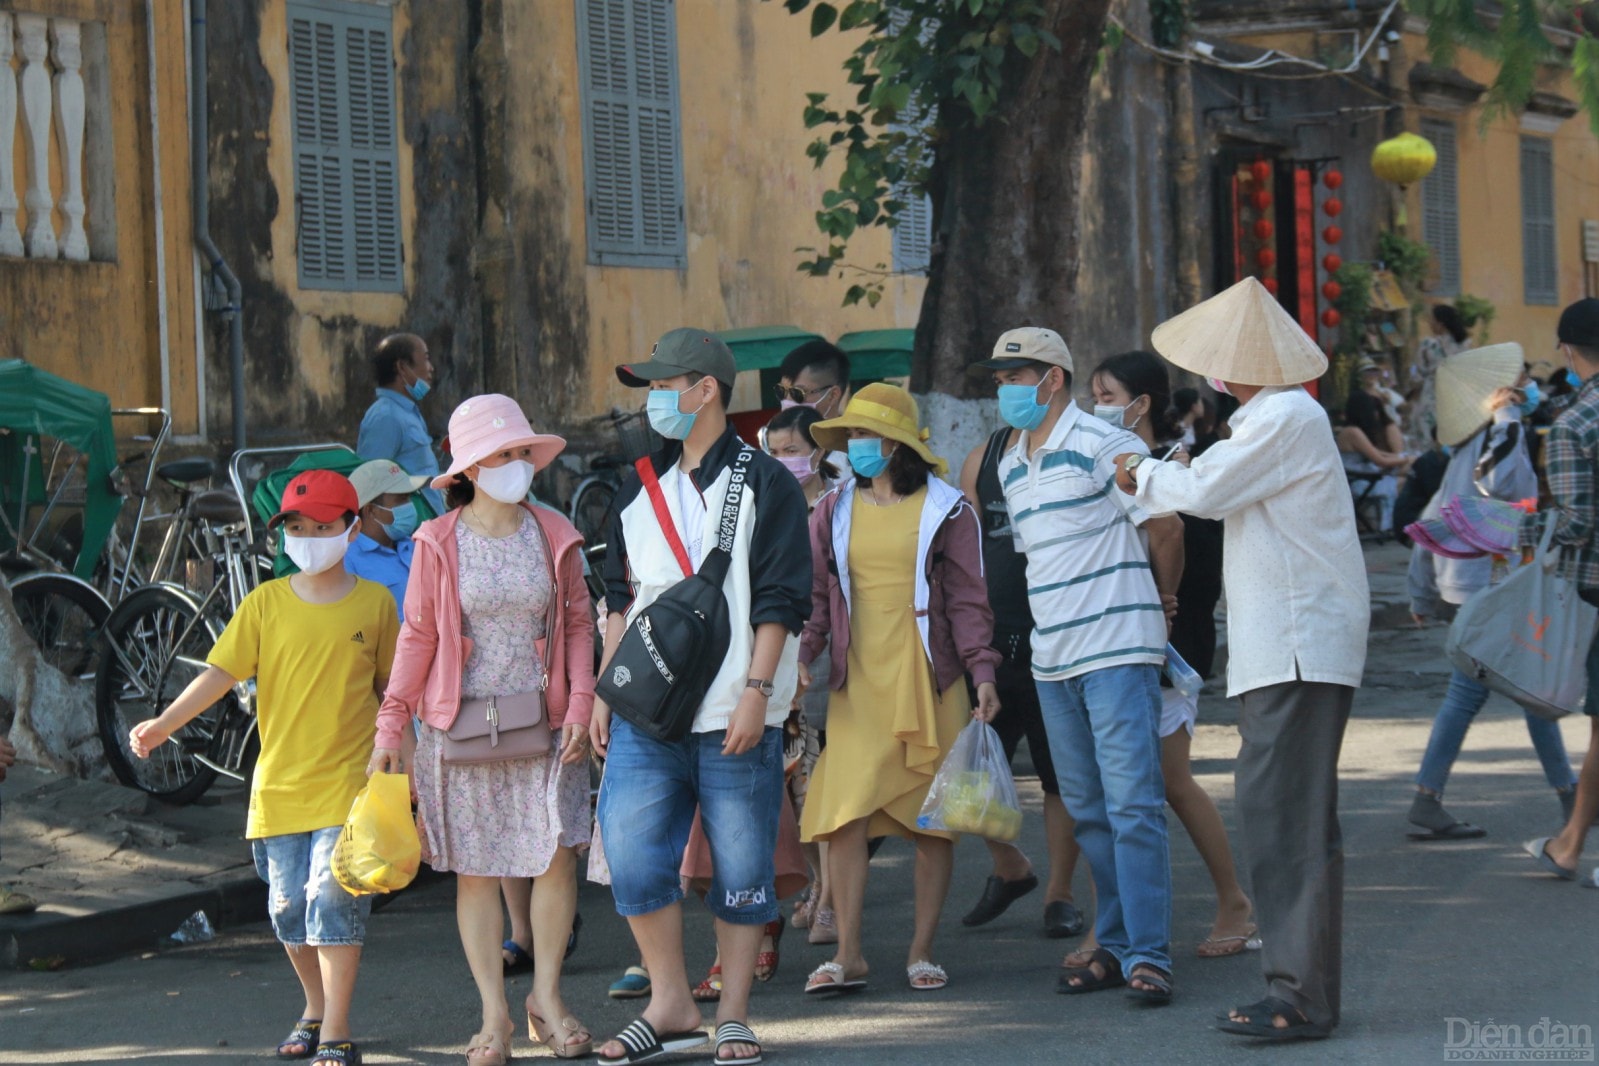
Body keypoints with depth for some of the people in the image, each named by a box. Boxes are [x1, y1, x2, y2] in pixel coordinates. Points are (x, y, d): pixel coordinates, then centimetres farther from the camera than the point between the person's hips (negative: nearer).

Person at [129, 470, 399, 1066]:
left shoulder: (374, 603, 2)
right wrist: (165, 724, -19)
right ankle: (315, 1011, 31)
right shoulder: (266, 603, 2)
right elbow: (222, 672, -5)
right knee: (288, 906, 8)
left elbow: (390, 686, 11)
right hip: (278, 783, 2)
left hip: (346, 782, -2)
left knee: (333, 898, -12)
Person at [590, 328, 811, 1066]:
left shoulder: (763, 484, 0)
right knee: (633, 861, -4)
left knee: (741, 871, 1)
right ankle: (670, 1006, 9)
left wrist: (757, 692, -14)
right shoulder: (640, 490, 17)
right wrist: (602, 693, 13)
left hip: (734, 718, -4)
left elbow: (780, 602, -5)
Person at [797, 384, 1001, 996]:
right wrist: (801, 656, -4)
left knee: (932, 820, 2)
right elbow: (816, 596, 11)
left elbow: (967, 600, 2)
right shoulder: (834, 512, 11)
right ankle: (847, 956, -6)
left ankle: (922, 952, 11)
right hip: (858, 682, 2)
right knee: (843, 814, -10)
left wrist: (982, 672, -8)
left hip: (930, 680, -2)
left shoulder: (944, 510, 3)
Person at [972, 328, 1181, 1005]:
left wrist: (1159, 602, 9)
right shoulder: (1010, 467, 15)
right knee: (1087, 813, 10)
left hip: (1118, 651, -8)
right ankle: (1114, 946, 17)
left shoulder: (1103, 447, -9)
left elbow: (1166, 529, -4)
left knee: (1132, 806, -10)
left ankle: (1148, 956, -10)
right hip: (1052, 661, 8)